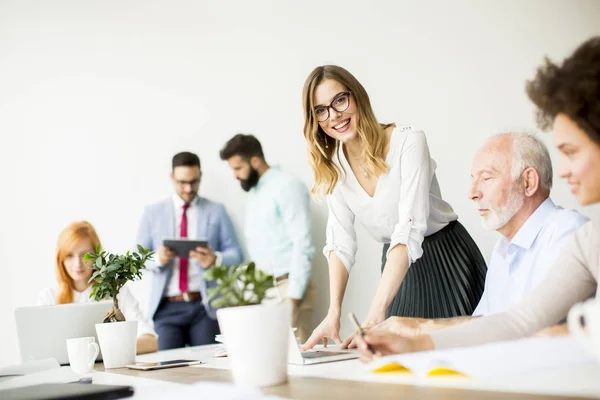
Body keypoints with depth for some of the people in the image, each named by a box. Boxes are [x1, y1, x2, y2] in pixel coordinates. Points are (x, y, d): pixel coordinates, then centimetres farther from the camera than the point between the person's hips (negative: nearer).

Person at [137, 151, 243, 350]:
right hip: (167, 307, 0)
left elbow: (235, 254, 3)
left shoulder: (216, 211, 8)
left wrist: (215, 260, -18)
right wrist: (157, 259, -14)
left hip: (205, 305, 0)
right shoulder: (152, 213, 10)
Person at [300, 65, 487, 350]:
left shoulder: (409, 142, -22)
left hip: (447, 260, -4)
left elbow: (409, 232, -31)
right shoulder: (333, 167, -4)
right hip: (397, 267, 5)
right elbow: (340, 243, -9)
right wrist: (333, 313, -24)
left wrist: (376, 313, -39)